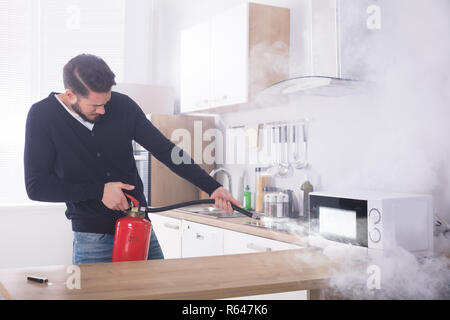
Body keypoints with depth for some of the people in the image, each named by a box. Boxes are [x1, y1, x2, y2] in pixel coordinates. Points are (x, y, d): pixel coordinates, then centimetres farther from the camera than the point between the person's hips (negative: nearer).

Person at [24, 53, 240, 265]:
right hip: (92, 238, -3)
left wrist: (212, 187, -7)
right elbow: (36, 186, -13)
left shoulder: (122, 105, -6)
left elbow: (164, 149, -2)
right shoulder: (43, 116, -11)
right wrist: (99, 191, -18)